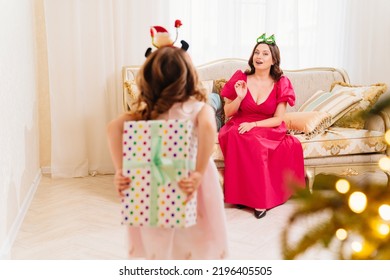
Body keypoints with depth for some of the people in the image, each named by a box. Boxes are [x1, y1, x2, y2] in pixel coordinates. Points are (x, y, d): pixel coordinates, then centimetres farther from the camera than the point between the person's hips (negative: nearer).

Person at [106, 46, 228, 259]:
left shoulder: (147, 112, 4)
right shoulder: (200, 108, -3)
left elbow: (114, 127, -12)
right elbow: (208, 127, -26)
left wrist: (120, 171, -14)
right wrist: (200, 173, -27)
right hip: (191, 193, -2)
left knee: (160, 253, 18)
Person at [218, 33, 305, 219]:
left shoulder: (281, 83, -1)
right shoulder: (240, 78, -1)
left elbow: (278, 119, -6)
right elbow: (228, 113, 4)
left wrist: (253, 125, -21)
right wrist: (239, 97, -14)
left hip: (268, 129, 0)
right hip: (239, 128, 0)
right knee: (252, 143, -35)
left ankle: (259, 196, -23)